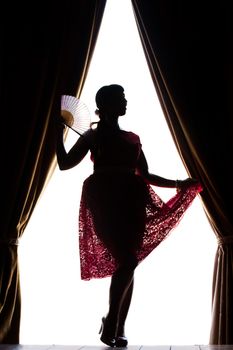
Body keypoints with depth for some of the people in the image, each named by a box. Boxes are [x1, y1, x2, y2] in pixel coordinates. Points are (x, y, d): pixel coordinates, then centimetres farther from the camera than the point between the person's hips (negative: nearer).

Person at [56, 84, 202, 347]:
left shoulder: (132, 138, 21)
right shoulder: (93, 135, 11)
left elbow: (145, 176, 23)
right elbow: (64, 163, 5)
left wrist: (179, 184, 21)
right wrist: (59, 131, 5)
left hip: (131, 202, 4)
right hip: (106, 202, -4)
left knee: (127, 263, -1)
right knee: (127, 261, -18)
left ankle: (118, 329, 9)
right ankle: (111, 324, -4)